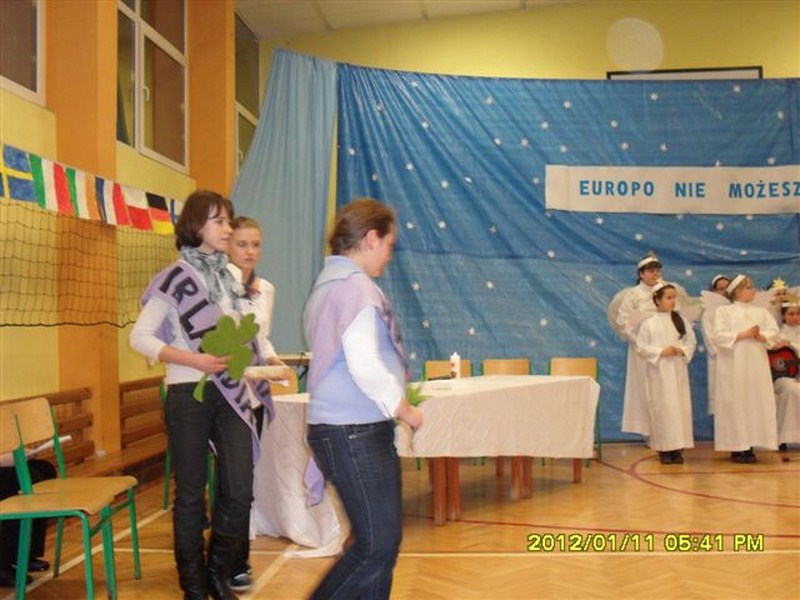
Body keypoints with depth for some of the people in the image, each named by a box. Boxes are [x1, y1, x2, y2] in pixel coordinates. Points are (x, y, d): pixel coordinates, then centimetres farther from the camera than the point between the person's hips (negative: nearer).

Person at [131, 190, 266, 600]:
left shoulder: (231, 276, 10)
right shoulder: (177, 277, -6)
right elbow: (140, 337, -10)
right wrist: (194, 360, -19)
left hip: (231, 395, 5)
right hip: (189, 395, -5)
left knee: (239, 493, 3)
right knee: (191, 494, 6)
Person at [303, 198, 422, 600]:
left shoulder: (330, 283, 17)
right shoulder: (354, 286, -14)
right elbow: (365, 366, -20)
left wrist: (394, 406, 18)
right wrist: (405, 410, -7)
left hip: (361, 430, 10)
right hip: (354, 432, -10)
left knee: (382, 540, 15)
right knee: (376, 547, -4)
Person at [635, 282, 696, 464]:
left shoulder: (681, 321, 7)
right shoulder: (649, 323, -3)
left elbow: (691, 341, 8)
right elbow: (641, 347, -4)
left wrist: (682, 351, -11)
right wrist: (660, 352, -15)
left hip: (678, 370, 3)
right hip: (658, 371, -3)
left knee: (680, 406, 2)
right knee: (661, 408, -2)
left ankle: (677, 447, 9)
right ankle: (664, 448, 4)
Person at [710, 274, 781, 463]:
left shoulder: (761, 311, 15)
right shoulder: (724, 311, 2)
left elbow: (774, 332, 6)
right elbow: (717, 335, -10)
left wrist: (760, 336, -14)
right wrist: (743, 335, -16)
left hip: (756, 364, 4)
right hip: (733, 365, -4)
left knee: (756, 401, 1)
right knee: (735, 403, -5)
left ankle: (749, 446, 7)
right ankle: (736, 447, 0)